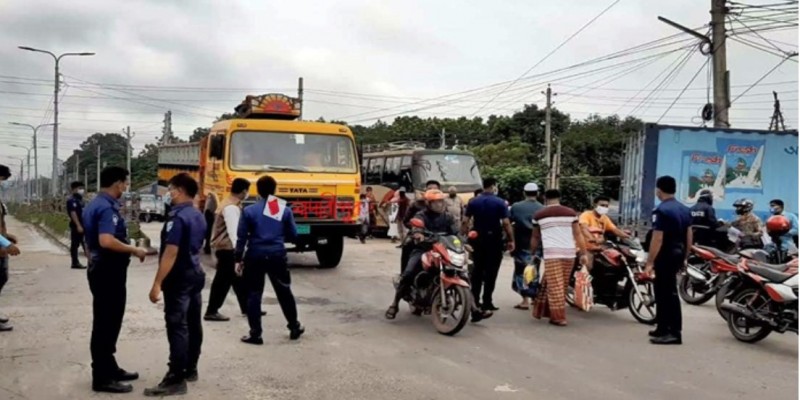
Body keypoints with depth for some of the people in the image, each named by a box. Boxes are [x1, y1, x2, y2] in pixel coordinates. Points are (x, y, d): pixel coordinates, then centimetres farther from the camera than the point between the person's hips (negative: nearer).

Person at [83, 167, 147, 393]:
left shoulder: (94, 205, 14)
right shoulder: (107, 208, -19)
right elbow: (107, 241, -32)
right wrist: (134, 250, -20)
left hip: (100, 268, 11)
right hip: (108, 272, -11)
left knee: (107, 323, 17)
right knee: (106, 324, -4)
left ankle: (109, 369, 28)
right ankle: (102, 378, 3)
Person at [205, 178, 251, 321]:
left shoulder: (231, 205, 13)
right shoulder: (231, 208, -20)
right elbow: (233, 232, -25)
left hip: (227, 248, 10)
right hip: (227, 249, -10)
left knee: (238, 279, 16)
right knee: (223, 281, -3)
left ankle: (246, 307, 25)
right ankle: (211, 312, 4)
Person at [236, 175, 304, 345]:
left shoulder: (249, 210, -4)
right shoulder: (285, 210, 0)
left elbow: (241, 237, -3)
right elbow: (293, 235, 5)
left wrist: (238, 259, 4)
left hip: (255, 256, -2)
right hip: (277, 255, 2)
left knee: (254, 294, 7)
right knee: (284, 292, 16)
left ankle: (255, 334, 6)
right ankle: (294, 327, 28)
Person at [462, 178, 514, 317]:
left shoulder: (473, 202, 3)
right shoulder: (500, 203, -7)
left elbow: (465, 222, -1)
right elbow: (506, 223, -12)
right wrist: (511, 240, -5)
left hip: (478, 239, 4)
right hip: (494, 239, -4)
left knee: (477, 270, 12)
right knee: (491, 271, 1)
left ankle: (474, 300, 11)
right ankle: (487, 301, 0)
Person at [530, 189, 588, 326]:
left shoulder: (539, 215, 7)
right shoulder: (571, 213, 9)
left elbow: (535, 237, 15)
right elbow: (578, 235, 5)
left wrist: (533, 253, 27)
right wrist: (583, 254, 7)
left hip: (551, 253, -3)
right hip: (569, 253, 3)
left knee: (554, 286, -2)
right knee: (561, 286, 14)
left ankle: (559, 317, -5)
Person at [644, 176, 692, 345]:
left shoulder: (662, 210, -17)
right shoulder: (685, 209, 11)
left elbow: (657, 239, -20)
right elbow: (689, 236, 14)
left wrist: (649, 262, -17)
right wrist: (685, 256, 23)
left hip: (666, 255, -9)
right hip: (678, 254, 9)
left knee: (669, 293, -4)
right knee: (663, 290, 17)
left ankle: (674, 332, 0)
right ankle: (663, 328, 24)